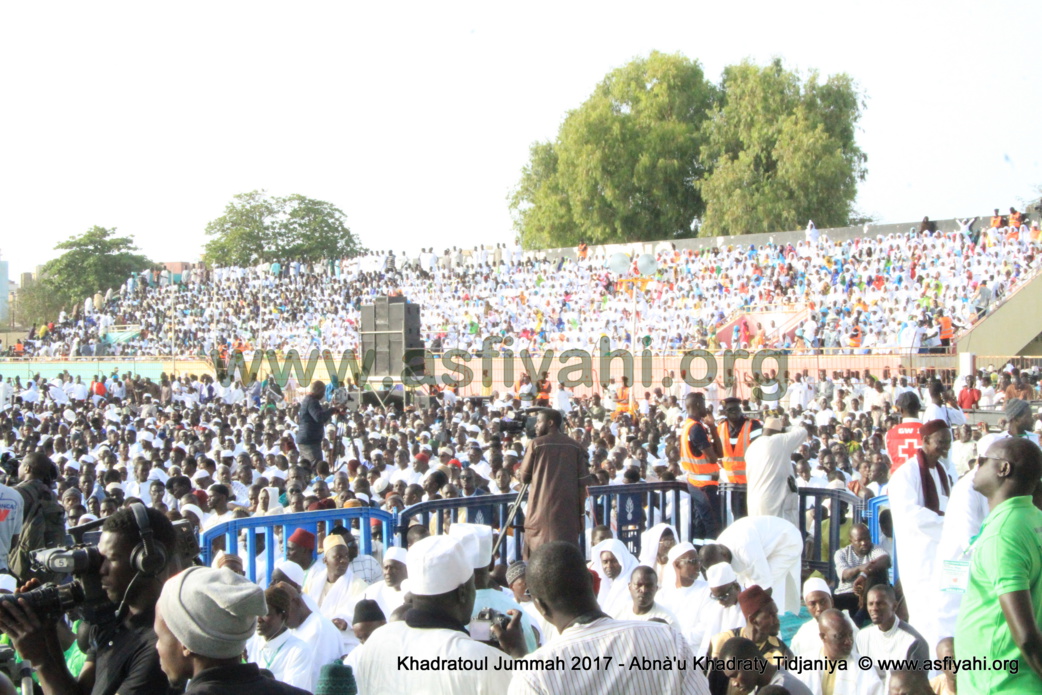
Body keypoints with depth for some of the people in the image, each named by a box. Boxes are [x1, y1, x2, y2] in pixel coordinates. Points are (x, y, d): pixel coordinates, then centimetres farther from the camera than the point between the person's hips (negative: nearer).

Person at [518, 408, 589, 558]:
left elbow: (524, 477, 3)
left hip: (541, 510, -2)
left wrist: (520, 473, 25)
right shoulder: (575, 446, 6)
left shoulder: (536, 444, -1)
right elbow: (582, 483, 4)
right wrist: (581, 513, 9)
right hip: (568, 511, 2)